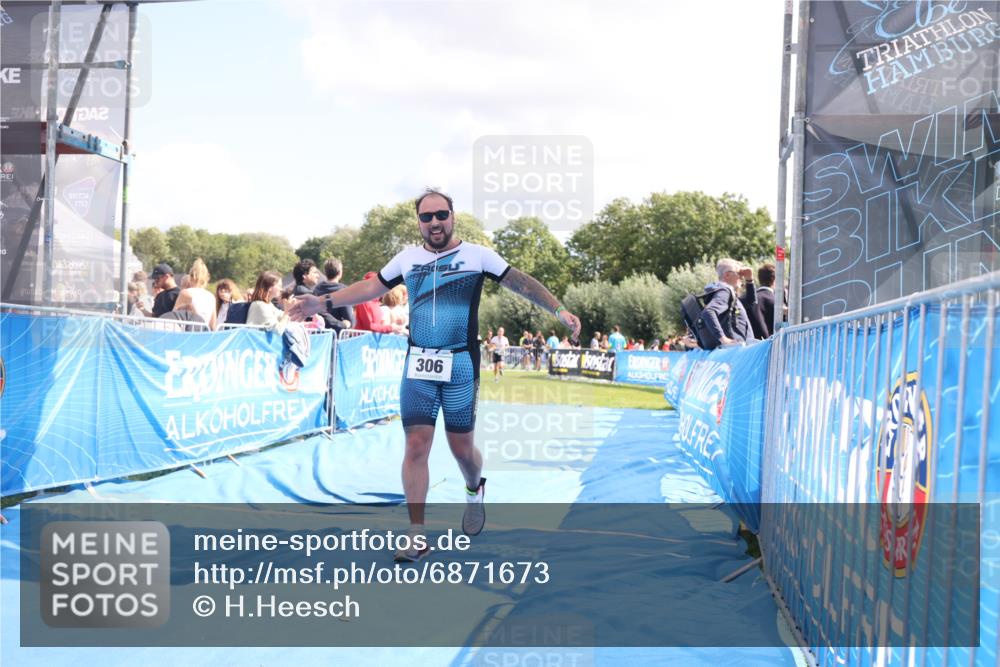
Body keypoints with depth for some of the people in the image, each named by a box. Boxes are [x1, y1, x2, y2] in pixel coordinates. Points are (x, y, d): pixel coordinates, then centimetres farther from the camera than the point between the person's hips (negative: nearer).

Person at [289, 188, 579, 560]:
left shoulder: (477, 255, -1)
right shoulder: (407, 258, 8)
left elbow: (521, 282, -2)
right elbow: (372, 288, 17)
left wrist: (558, 310, -11)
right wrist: (323, 302, 12)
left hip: (461, 365, -2)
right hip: (418, 365, 2)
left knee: (462, 448, 4)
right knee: (416, 445, -4)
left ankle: (474, 491, 40)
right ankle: (417, 536, 0)